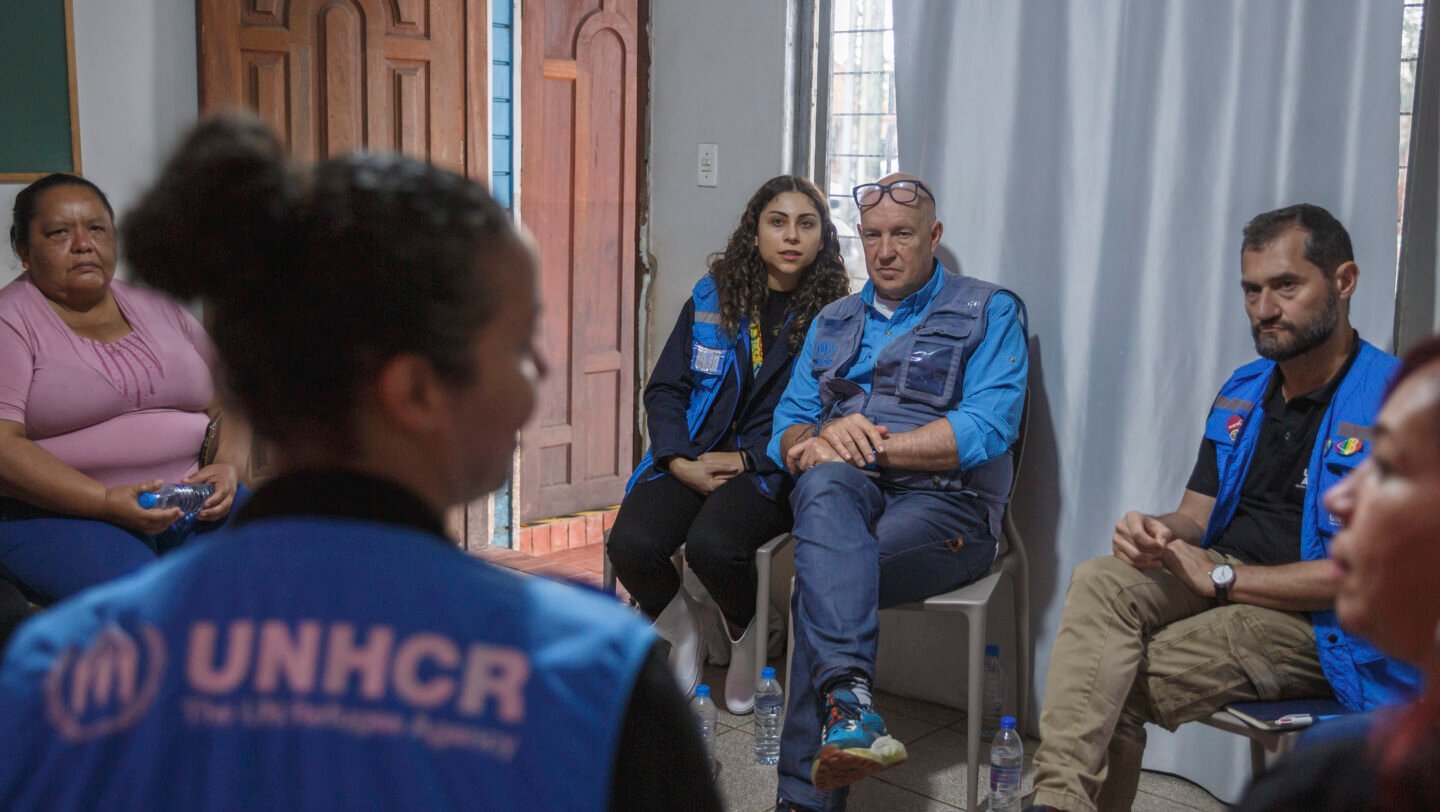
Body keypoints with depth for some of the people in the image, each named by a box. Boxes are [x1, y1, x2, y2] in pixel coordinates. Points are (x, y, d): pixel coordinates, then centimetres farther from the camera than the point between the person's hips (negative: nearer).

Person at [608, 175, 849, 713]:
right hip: (690, 461, 3)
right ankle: (681, 630, 9)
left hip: (770, 469, -3)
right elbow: (664, 389, 8)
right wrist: (681, 462, -8)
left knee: (711, 545, -34)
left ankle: (746, 636, 3)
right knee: (630, 544, -25)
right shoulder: (711, 297, 10)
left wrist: (745, 459, -10)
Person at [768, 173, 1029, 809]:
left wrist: (871, 445, -12)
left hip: (943, 502, -3)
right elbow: (788, 429, 16)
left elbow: (987, 429, -9)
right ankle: (848, 695, -49)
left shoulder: (989, 313, 7)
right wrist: (819, 442, -10)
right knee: (826, 484, -36)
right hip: (846, 493, 3)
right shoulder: (834, 322, 24)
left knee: (818, 584, -32)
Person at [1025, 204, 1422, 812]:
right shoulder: (1241, 393, 13)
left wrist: (1223, 577, -15)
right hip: (1222, 575, 6)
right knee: (1099, 583, -24)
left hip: (1320, 623, -6)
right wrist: (1157, 533, -10)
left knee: (1124, 683, -25)